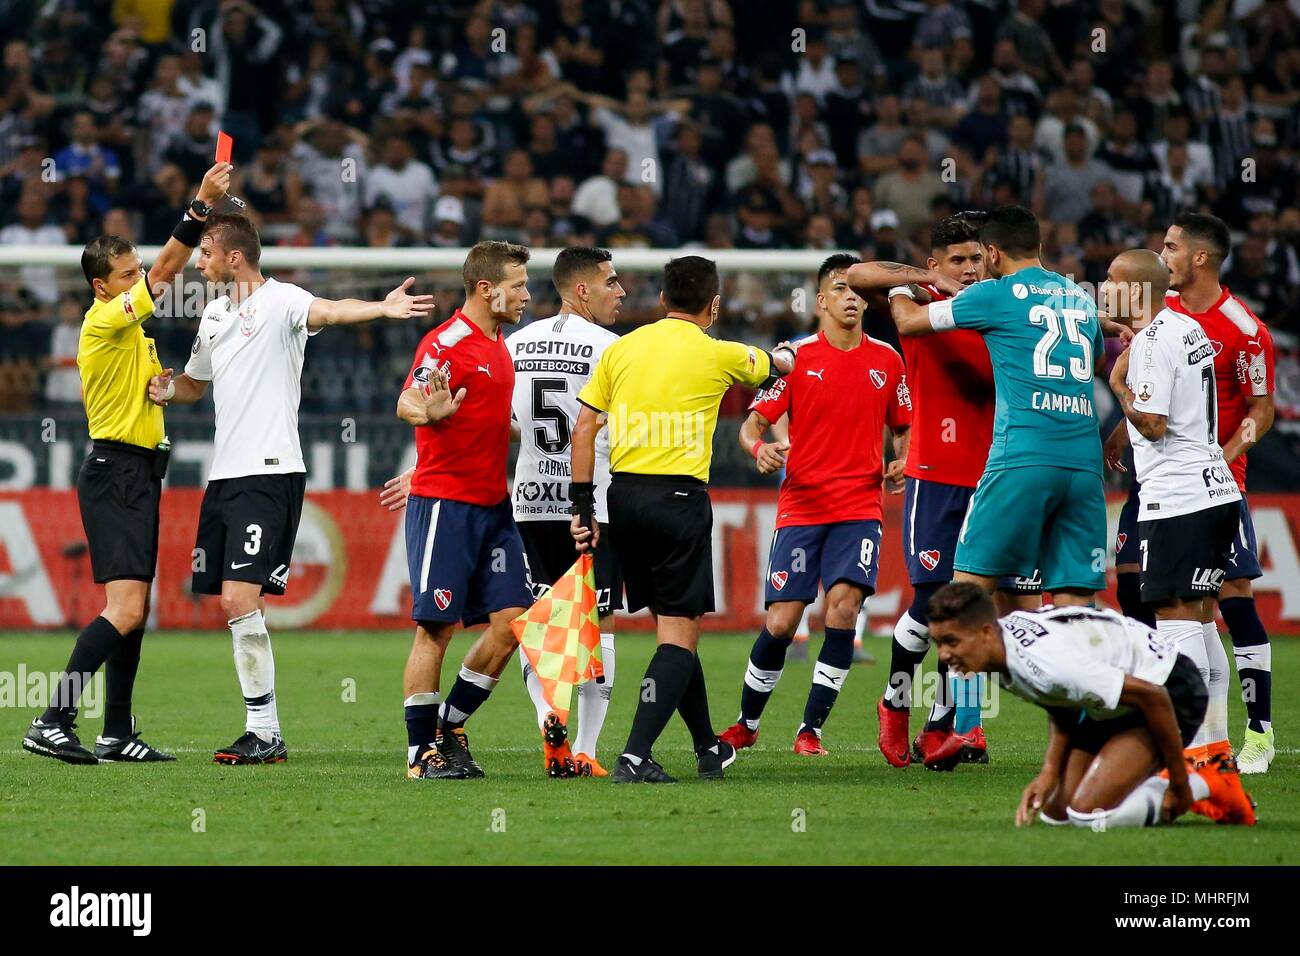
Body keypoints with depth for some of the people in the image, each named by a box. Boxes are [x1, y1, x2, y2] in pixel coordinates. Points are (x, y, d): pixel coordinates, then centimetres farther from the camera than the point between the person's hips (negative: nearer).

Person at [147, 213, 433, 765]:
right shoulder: (214, 315, 18)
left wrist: (383, 309, -49)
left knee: (240, 600, -15)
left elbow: (327, 311, -28)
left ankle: (265, 732, -10)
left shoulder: (279, 301, -7)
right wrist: (166, 387, 10)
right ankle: (263, 732, 12)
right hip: (224, 474, 8)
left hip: (269, 472, -8)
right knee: (235, 605, 7)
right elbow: (195, 383, 33)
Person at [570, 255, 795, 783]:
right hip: (680, 497, -5)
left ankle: (709, 748, 30)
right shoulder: (717, 354, -2)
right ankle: (634, 757, -16)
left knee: (672, 625, 17)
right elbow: (778, 364, 20)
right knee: (679, 636, -2)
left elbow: (584, 429, 4)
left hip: (624, 497, 5)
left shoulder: (621, 349, 7)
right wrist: (785, 353, 44)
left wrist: (583, 507, 9)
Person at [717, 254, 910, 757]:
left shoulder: (887, 360, 8)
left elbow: (902, 428, 20)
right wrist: (759, 448, -23)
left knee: (844, 605, -18)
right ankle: (746, 723, 19)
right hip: (801, 506, -1)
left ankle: (811, 728, -8)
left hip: (860, 508, 1)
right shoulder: (797, 357, 0)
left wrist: (902, 462, -1)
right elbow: (753, 423, -1)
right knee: (780, 621, -4)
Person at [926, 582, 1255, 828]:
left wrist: (1179, 784, -21)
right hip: (1114, 705, 9)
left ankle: (1209, 784, -2)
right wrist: (1050, 772, -5)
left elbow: (1152, 696, -31)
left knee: (1088, 814, -21)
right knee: (1054, 813, 6)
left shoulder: (1044, 662, -36)